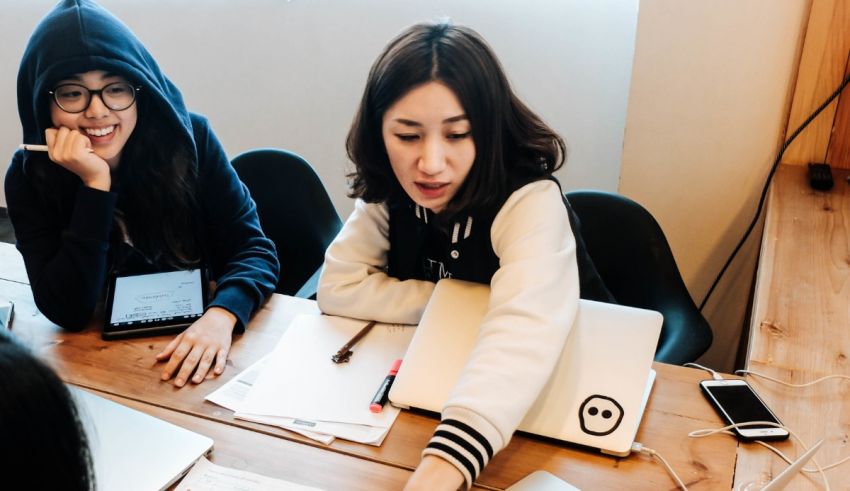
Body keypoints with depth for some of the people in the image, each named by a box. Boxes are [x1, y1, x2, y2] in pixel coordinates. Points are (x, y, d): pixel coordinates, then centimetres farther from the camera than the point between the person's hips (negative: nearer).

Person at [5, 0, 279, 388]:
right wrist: (95, 185, -21)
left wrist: (222, 315, -31)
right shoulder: (29, 178, -9)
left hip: (198, 343, 1)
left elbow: (253, 248, -11)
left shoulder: (187, 138, -10)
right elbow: (68, 311, -14)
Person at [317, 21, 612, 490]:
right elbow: (339, 288, -12)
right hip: (444, 378, 4)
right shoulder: (389, 191, -11)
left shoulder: (530, 202, -29)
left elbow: (524, 332, -45)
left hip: (549, 385, -4)